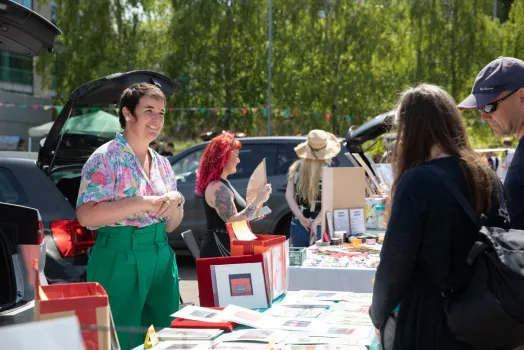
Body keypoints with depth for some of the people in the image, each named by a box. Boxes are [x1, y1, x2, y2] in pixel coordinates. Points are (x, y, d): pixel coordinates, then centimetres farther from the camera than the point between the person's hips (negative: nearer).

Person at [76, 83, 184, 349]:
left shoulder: (162, 164, 12)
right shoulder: (106, 158, -9)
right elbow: (86, 215, -20)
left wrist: (176, 201, -6)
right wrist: (146, 203, -21)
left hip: (161, 259, 7)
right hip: (120, 260, -6)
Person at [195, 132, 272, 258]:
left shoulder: (221, 184, 15)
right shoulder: (217, 188, -18)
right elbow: (233, 222, -24)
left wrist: (255, 209, 18)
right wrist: (258, 201, -20)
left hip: (224, 248, 11)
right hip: (219, 250, -11)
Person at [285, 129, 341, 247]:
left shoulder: (296, 168, 1)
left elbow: (289, 196, 0)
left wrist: (301, 218, -4)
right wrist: (315, 223, -14)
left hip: (298, 225, 3)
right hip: (321, 227, -3)